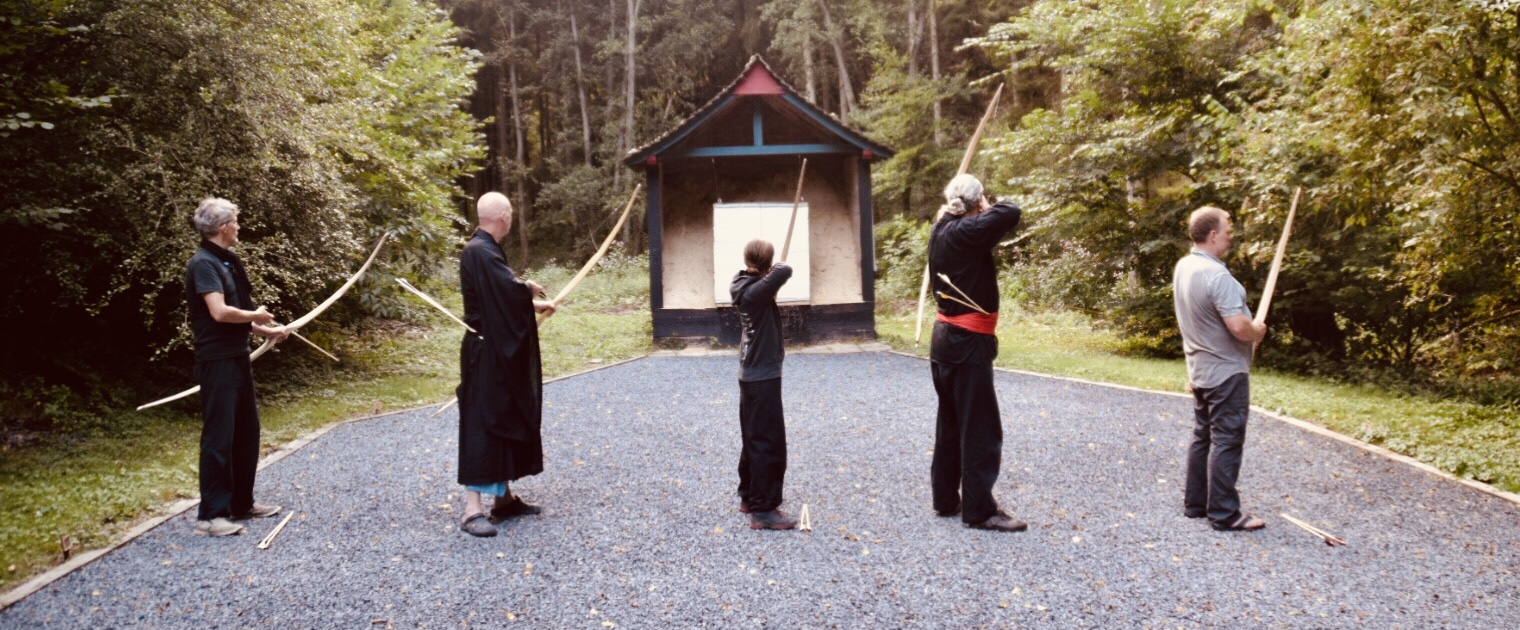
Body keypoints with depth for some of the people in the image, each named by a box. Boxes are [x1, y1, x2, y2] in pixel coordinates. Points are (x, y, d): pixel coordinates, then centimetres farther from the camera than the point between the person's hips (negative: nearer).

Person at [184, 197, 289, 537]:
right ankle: (211, 515, 2)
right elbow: (220, 312, -26)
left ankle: (242, 503, 27)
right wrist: (256, 316, -11)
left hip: (238, 357, 10)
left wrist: (266, 331, 18)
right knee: (219, 437, -5)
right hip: (217, 362, -10)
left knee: (247, 432, 16)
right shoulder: (203, 263, -15)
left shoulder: (227, 261, 14)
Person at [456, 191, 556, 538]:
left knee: (507, 420, 15)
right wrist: (531, 289, -8)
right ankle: (473, 509, -7)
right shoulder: (479, 252, -19)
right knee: (483, 422, -9)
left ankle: (504, 497, 25)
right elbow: (510, 288, -28)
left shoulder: (486, 250, 14)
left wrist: (533, 304, 30)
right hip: (486, 353, -11)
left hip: (499, 352, 11)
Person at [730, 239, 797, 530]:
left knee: (753, 439, 19)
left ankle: (749, 496, 31)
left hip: (751, 373, 10)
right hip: (762, 376, -10)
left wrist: (771, 272, 7)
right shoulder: (755, 291, -21)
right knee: (769, 443, -5)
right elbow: (784, 273, -33)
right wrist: (779, 267, -12)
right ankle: (763, 510, -2)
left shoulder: (743, 286, 4)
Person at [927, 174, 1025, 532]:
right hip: (967, 342, -9)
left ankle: (945, 498, 24)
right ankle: (979, 510, 2)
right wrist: (988, 208, -6)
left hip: (945, 337, 9)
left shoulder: (941, 231, 7)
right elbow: (1011, 214, -24)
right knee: (980, 428, -3)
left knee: (950, 422, 16)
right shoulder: (968, 232, -17)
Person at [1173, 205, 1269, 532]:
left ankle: (1195, 502, 22)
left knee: (1202, 437, 15)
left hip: (1200, 370, 9)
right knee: (1226, 442, -3)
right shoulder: (1217, 275, -24)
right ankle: (1224, 513, 2)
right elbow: (1238, 327, -29)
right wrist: (1257, 332, -6)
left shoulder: (1182, 267, 5)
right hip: (1226, 372, -9)